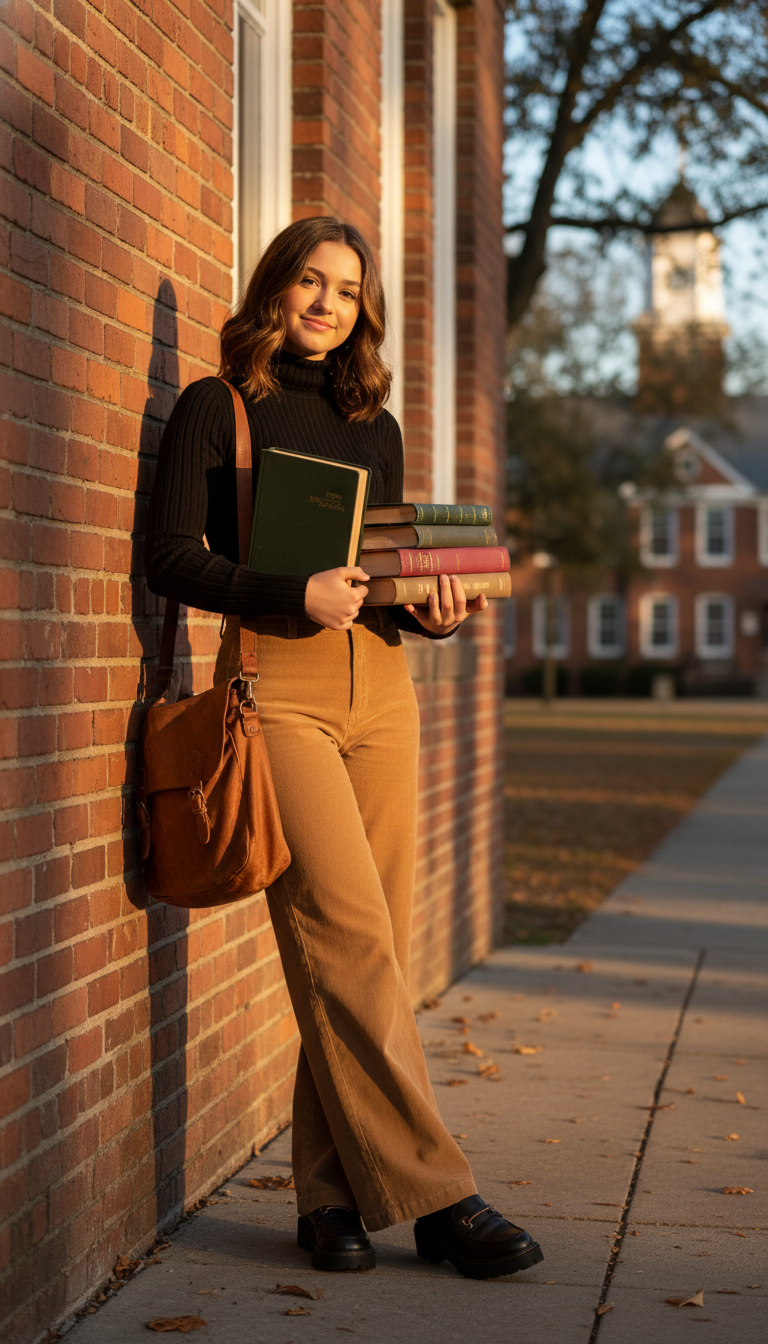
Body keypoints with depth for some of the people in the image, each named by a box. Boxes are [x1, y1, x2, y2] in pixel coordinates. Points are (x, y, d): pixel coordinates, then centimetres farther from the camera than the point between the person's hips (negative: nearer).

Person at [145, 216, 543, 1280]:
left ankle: (334, 1192, 5)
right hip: (277, 685, -5)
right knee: (345, 933, -15)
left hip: (380, 686, 5)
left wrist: (432, 612, 0)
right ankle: (431, 1190, -13)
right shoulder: (217, 407, 4)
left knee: (366, 947, 0)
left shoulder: (376, 427, 19)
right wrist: (298, 595, -16)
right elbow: (171, 558, -3)